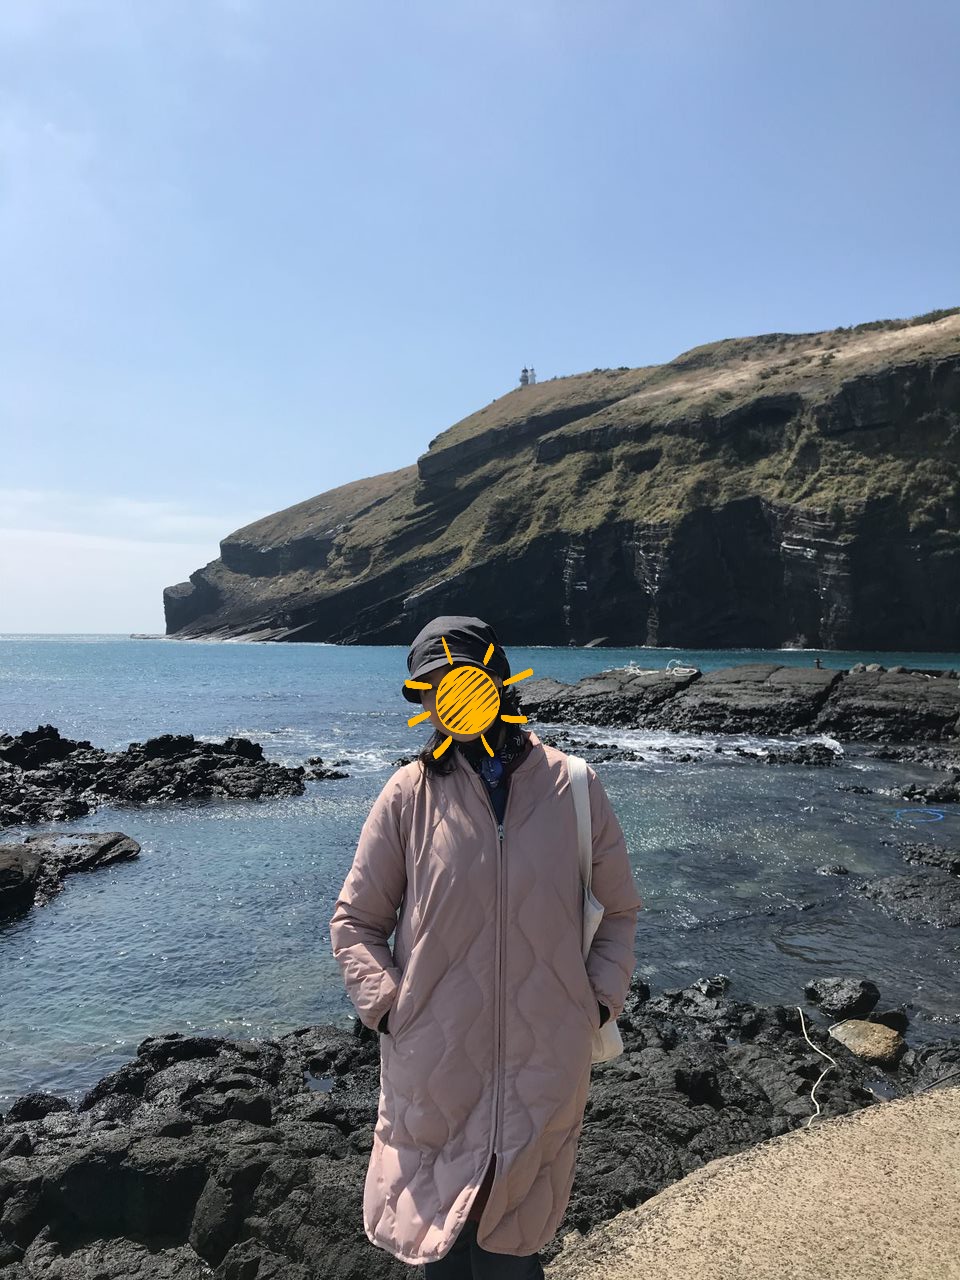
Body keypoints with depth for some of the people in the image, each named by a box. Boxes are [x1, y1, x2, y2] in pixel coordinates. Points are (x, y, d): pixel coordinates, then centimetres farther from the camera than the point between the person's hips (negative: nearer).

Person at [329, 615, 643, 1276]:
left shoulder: (573, 787, -3)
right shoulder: (410, 793, -6)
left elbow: (620, 910, 8)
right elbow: (355, 920, 2)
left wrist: (598, 1003, -1)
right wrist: (390, 1009, -7)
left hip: (543, 1069, 0)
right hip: (434, 1067, 0)